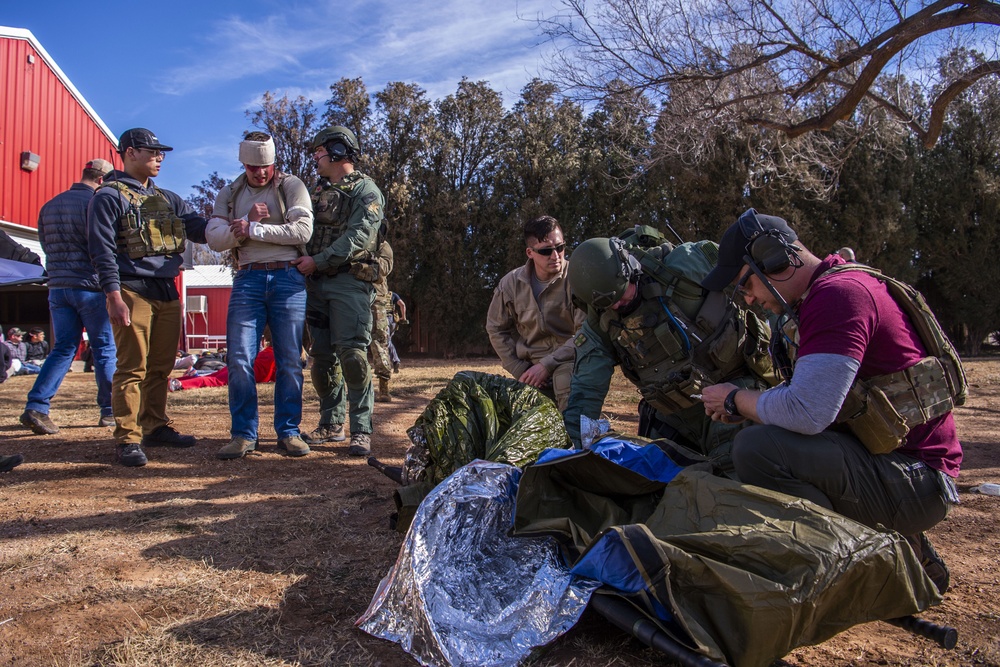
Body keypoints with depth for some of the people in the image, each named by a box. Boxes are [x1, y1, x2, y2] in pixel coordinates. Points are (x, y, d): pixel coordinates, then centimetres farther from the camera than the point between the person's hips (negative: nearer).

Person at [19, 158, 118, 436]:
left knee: (63, 349, 9)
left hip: (58, 287, 6)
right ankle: (110, 411, 11)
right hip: (91, 286, -6)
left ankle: (36, 406, -3)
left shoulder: (49, 206, 12)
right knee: (104, 350, 4)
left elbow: (45, 244, 16)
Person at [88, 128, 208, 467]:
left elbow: (201, 229, 13)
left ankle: (156, 427, 21)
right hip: (133, 291, -6)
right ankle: (127, 439, -3)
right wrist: (114, 295, -17)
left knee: (161, 366, 10)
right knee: (133, 368, -7)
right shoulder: (109, 196, 0)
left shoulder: (167, 198, 20)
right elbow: (102, 249, -7)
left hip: (167, 292, 7)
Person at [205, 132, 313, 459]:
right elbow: (214, 238, 3)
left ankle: (288, 432, 11)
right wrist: (247, 222, -12)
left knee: (290, 361, 1)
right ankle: (243, 434, 8)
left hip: (288, 278, -2)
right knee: (239, 360, -3)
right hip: (247, 280, 2)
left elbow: (303, 230, -9)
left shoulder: (291, 186, 6)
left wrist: (253, 230, -9)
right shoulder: (229, 194, 15)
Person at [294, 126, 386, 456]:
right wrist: (302, 261, -2)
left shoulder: (365, 190, -2)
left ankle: (362, 430, -7)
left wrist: (317, 261, -15)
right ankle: (331, 425, 18)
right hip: (317, 283, 7)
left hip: (350, 283, -7)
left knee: (352, 354, -13)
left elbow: (359, 237, -14)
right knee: (322, 357, 8)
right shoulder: (319, 191, 22)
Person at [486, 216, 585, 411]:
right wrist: (520, 370, 0)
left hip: (569, 360, -4)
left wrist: (547, 365, -17)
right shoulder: (511, 283, -1)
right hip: (530, 365, 4)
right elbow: (496, 329, 9)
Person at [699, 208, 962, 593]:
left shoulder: (839, 294, -19)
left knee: (757, 448, -27)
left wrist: (736, 399, -10)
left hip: (915, 480, -10)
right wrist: (742, 409, 2)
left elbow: (806, 413, -28)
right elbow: (810, 396, 18)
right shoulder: (816, 298, 13)